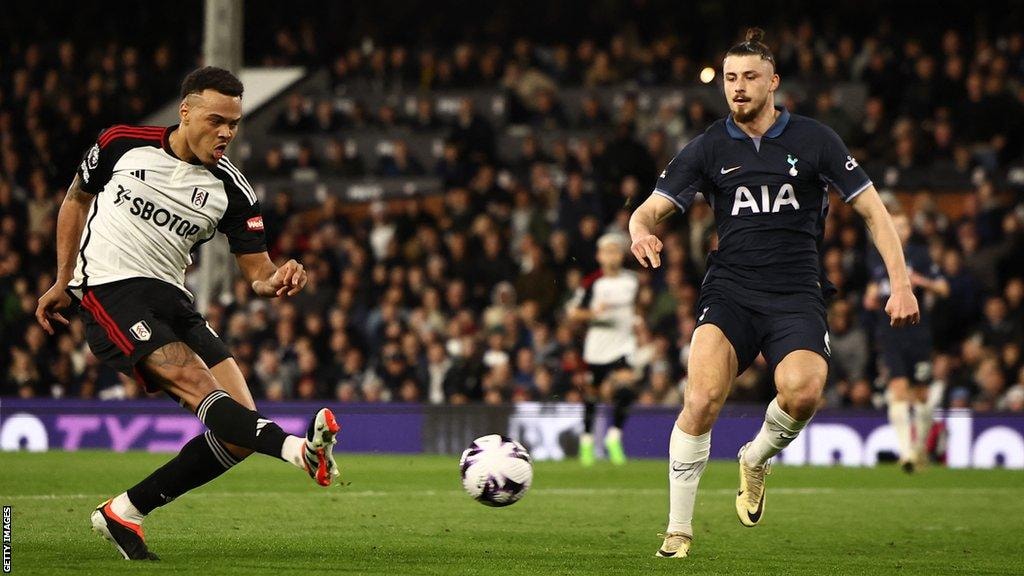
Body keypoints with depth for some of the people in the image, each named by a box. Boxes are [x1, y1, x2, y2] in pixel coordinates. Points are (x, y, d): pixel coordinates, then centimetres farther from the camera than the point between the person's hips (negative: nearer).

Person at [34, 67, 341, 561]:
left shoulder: (231, 190, 1)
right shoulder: (122, 145, -2)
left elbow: (256, 271, 1)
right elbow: (76, 199, 15)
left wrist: (277, 281, -24)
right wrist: (64, 280, 14)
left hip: (171, 299, 5)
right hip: (109, 292, -5)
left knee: (239, 433, -8)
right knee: (195, 382, -29)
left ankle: (122, 514, 2)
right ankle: (298, 449, -52)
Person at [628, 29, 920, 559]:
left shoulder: (814, 141, 4)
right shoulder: (708, 148, 7)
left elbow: (871, 208, 6)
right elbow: (651, 209, 6)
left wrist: (900, 283, -3)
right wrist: (642, 231, -20)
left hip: (796, 295, -1)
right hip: (730, 291, 1)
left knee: (802, 392, -29)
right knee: (703, 397, -24)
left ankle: (756, 459, 6)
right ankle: (679, 529, -12)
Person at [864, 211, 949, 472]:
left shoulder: (919, 255, 0)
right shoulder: (878, 258, 10)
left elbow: (943, 289, 0)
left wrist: (921, 282, -17)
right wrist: (871, 298, 5)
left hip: (917, 330, -1)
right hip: (890, 331, 1)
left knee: (921, 393, 7)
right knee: (898, 387, -14)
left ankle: (920, 445, 29)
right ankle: (905, 450, -19)